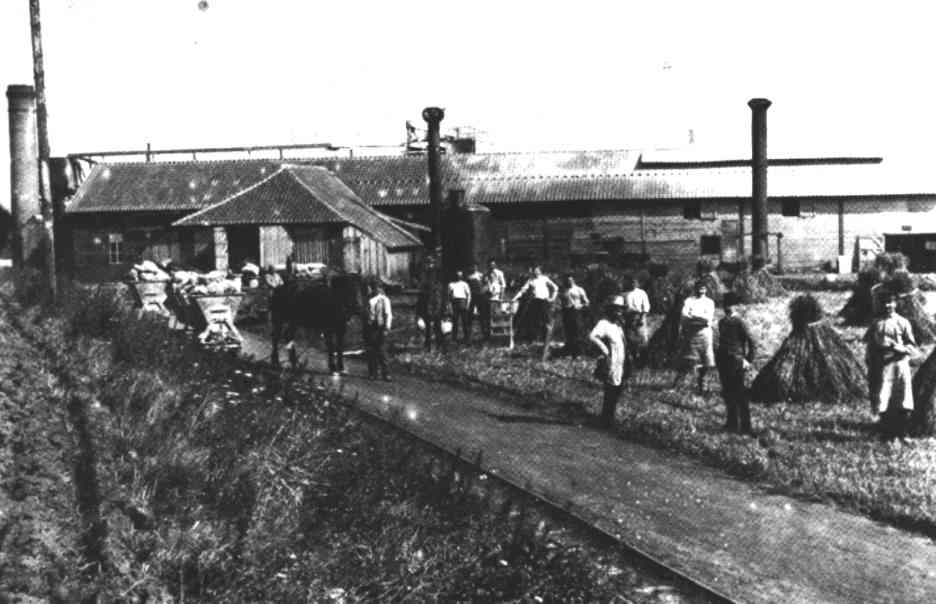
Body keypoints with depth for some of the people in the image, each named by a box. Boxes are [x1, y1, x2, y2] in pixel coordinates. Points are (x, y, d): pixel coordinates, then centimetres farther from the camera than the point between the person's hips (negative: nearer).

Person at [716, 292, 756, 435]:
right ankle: (731, 424, 23)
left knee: (740, 396, -3)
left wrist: (749, 360, -11)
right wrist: (719, 359, 15)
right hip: (723, 361, 8)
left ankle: (745, 427, 3)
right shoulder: (722, 322, 12)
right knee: (728, 394, 13)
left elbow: (751, 342, -12)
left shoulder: (740, 323, -10)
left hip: (736, 362, -8)